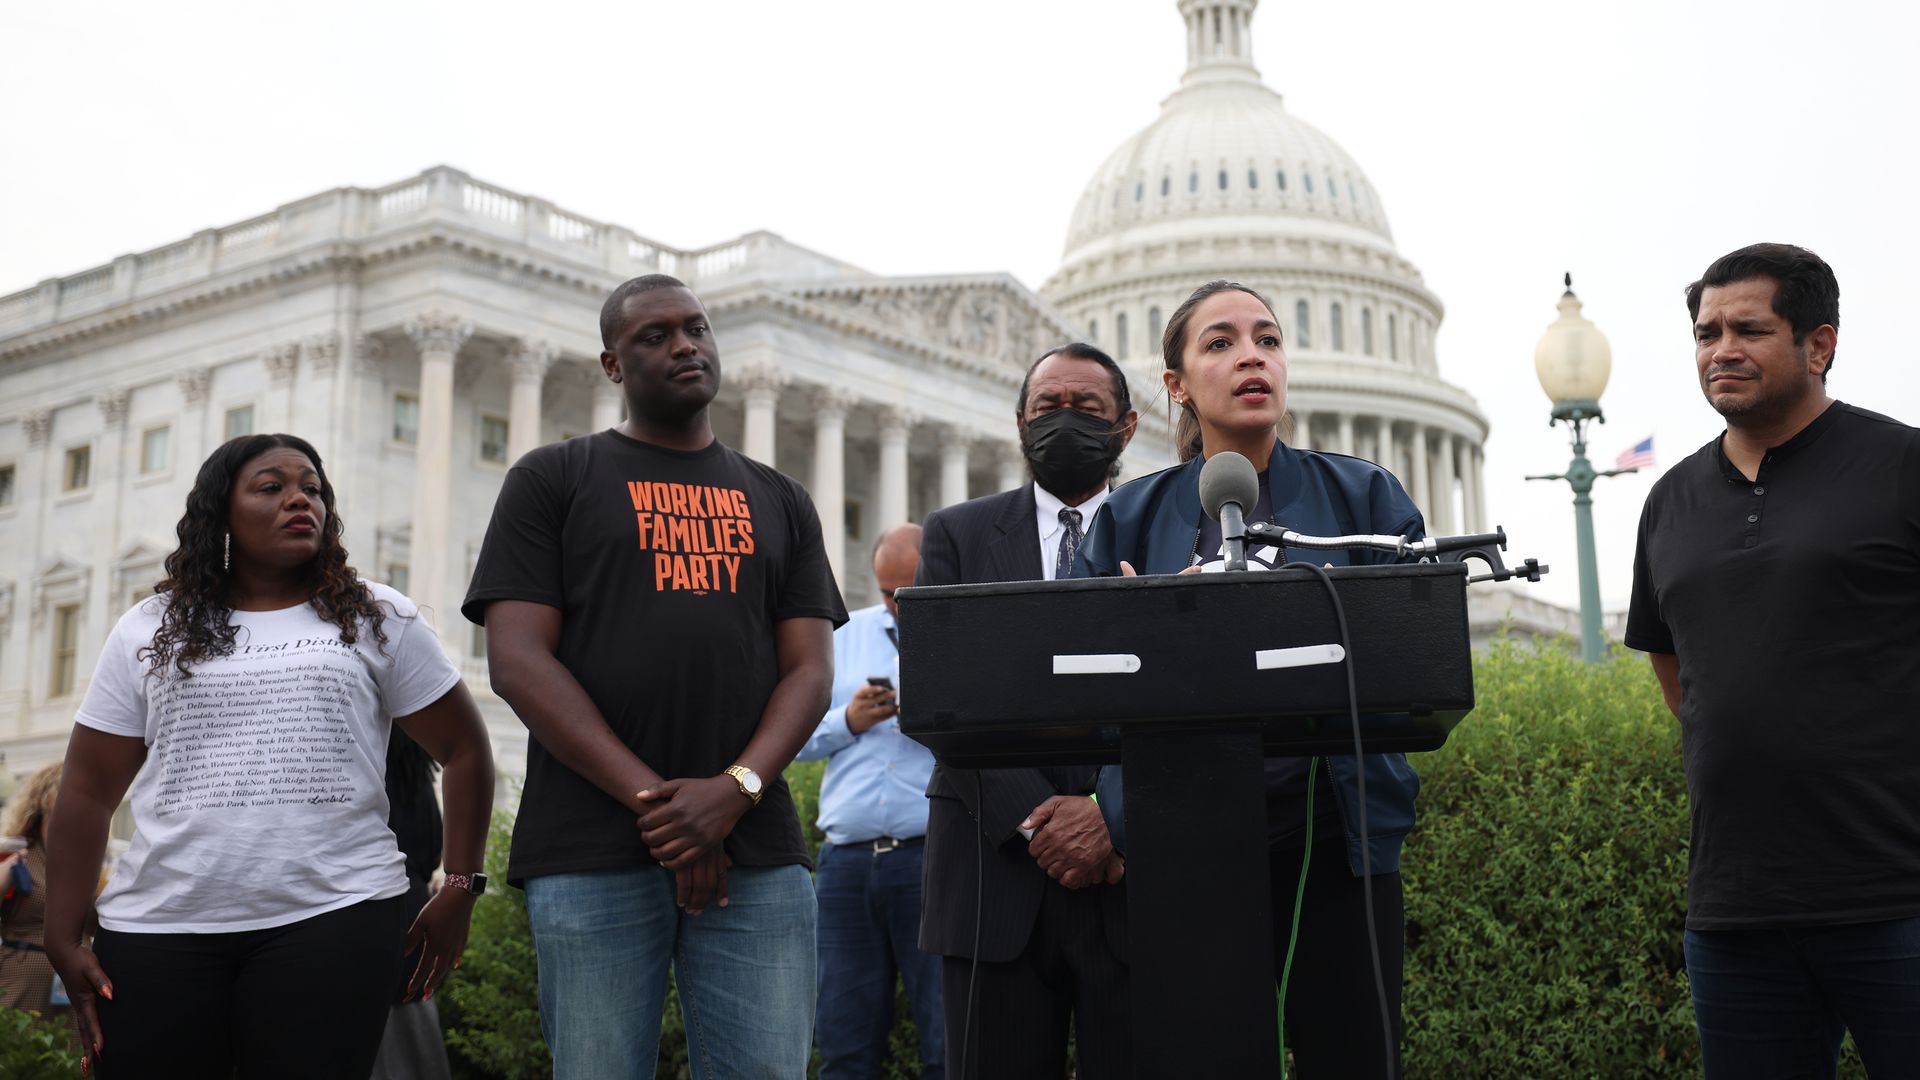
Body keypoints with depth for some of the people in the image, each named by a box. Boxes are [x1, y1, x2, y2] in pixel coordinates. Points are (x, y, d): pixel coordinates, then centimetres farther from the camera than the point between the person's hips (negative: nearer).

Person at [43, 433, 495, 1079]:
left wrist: (460, 888, 4)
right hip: (158, 928, 2)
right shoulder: (150, 631, 11)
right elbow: (88, 791, 10)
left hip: (335, 919, -1)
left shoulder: (380, 620, 8)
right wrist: (64, 937, 4)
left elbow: (464, 750, 10)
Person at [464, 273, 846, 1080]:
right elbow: (517, 660, -2)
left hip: (756, 853, 2)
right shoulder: (552, 480, 8)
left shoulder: (779, 501, 17)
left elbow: (810, 669, 9)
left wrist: (736, 789, -11)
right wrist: (652, 798, -11)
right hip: (592, 856, -2)